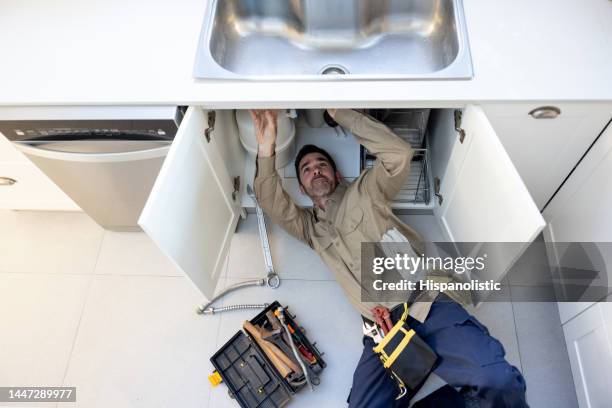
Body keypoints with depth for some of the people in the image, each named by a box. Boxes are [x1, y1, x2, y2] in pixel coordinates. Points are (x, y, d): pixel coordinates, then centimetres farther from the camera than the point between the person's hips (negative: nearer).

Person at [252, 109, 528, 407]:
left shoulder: (364, 192, 15)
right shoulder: (310, 227, 22)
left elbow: (399, 153, -1)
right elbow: (271, 203, 6)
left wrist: (339, 113, 0)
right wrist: (266, 149, -9)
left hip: (429, 306, -3)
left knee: (499, 382, -27)